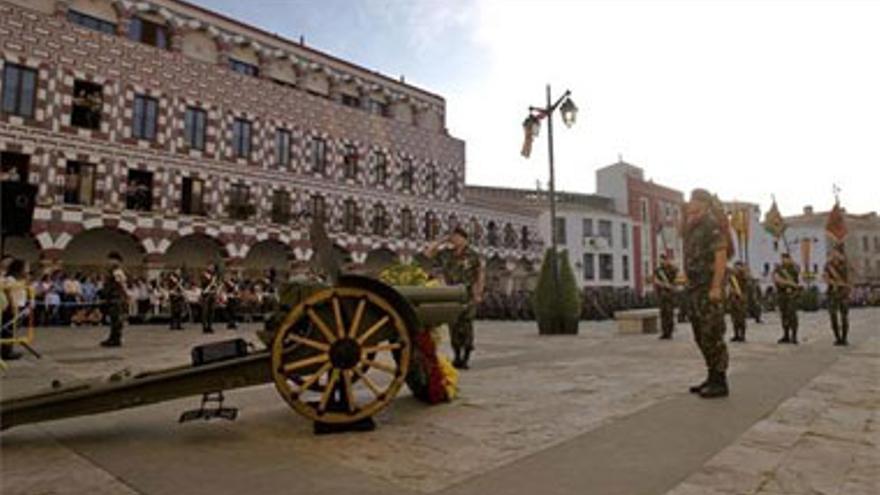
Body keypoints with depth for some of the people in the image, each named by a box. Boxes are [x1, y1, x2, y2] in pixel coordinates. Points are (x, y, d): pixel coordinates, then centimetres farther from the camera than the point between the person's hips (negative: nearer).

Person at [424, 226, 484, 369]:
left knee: (466, 326, -2)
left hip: (468, 294, -4)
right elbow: (428, 253, 6)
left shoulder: (472, 255, -5)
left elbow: (480, 274, 2)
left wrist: (479, 293, -2)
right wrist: (442, 240, 1)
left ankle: (466, 358, 7)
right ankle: (457, 357, 17)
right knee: (453, 326, 6)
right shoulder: (446, 253, 4)